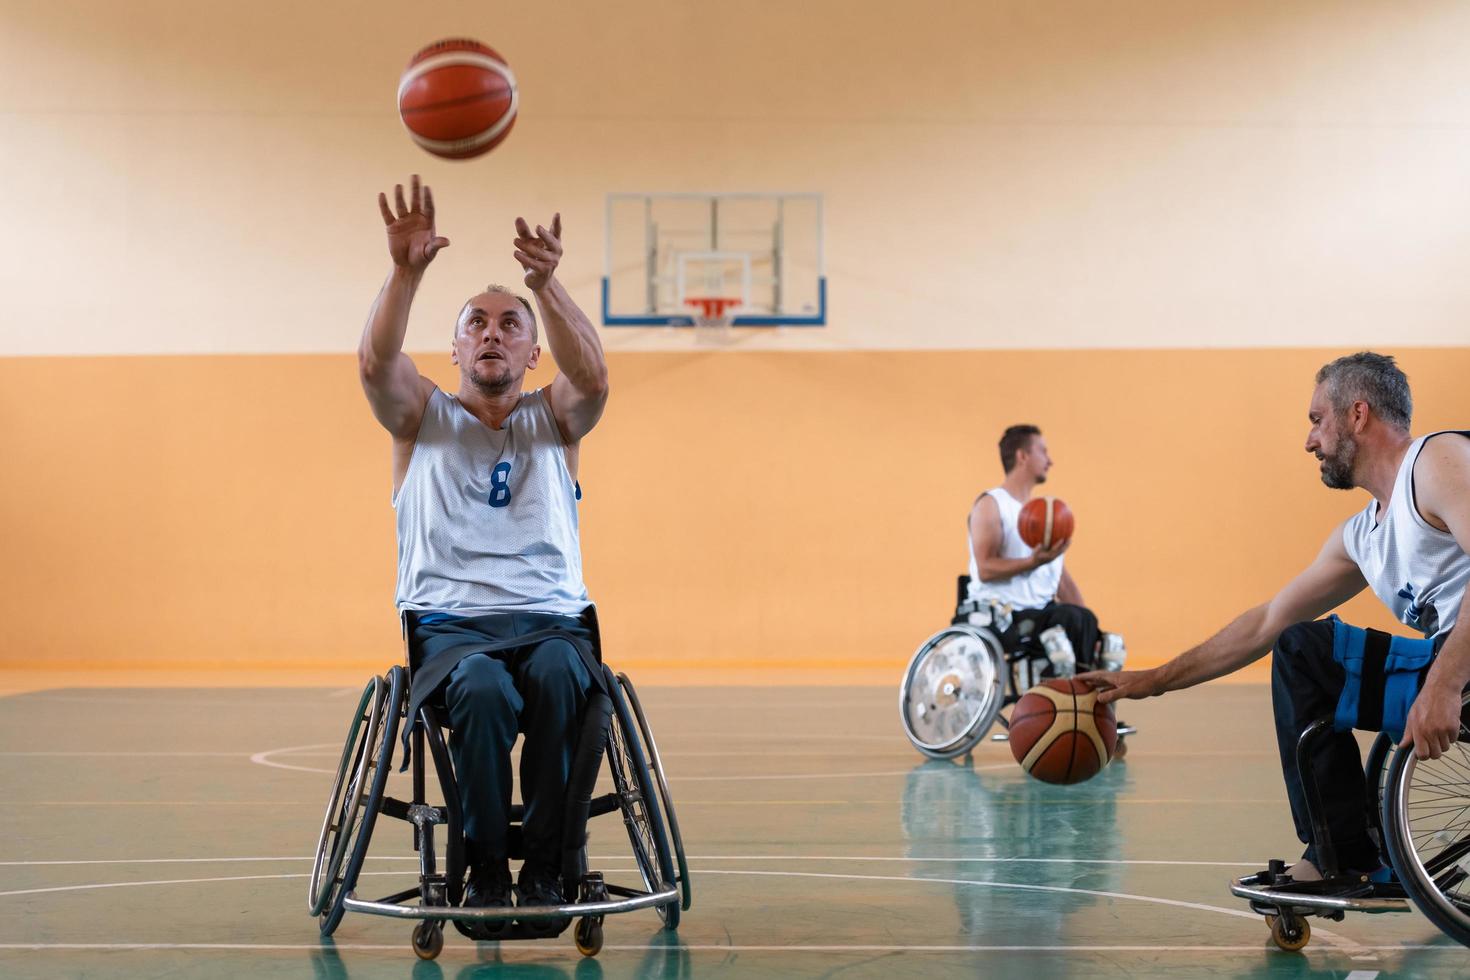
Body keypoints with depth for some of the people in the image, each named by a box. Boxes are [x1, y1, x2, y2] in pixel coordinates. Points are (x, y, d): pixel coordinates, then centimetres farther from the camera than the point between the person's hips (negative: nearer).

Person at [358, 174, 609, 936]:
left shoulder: (552, 420, 15)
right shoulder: (422, 418, 14)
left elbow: (592, 377, -9)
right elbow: (375, 364, -8)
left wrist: (546, 285, -27)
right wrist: (406, 271, -25)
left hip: (550, 617, 1)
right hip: (449, 622, -1)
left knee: (559, 676, -35)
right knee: (484, 689, -36)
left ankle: (546, 868, -25)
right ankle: (485, 871, -22)